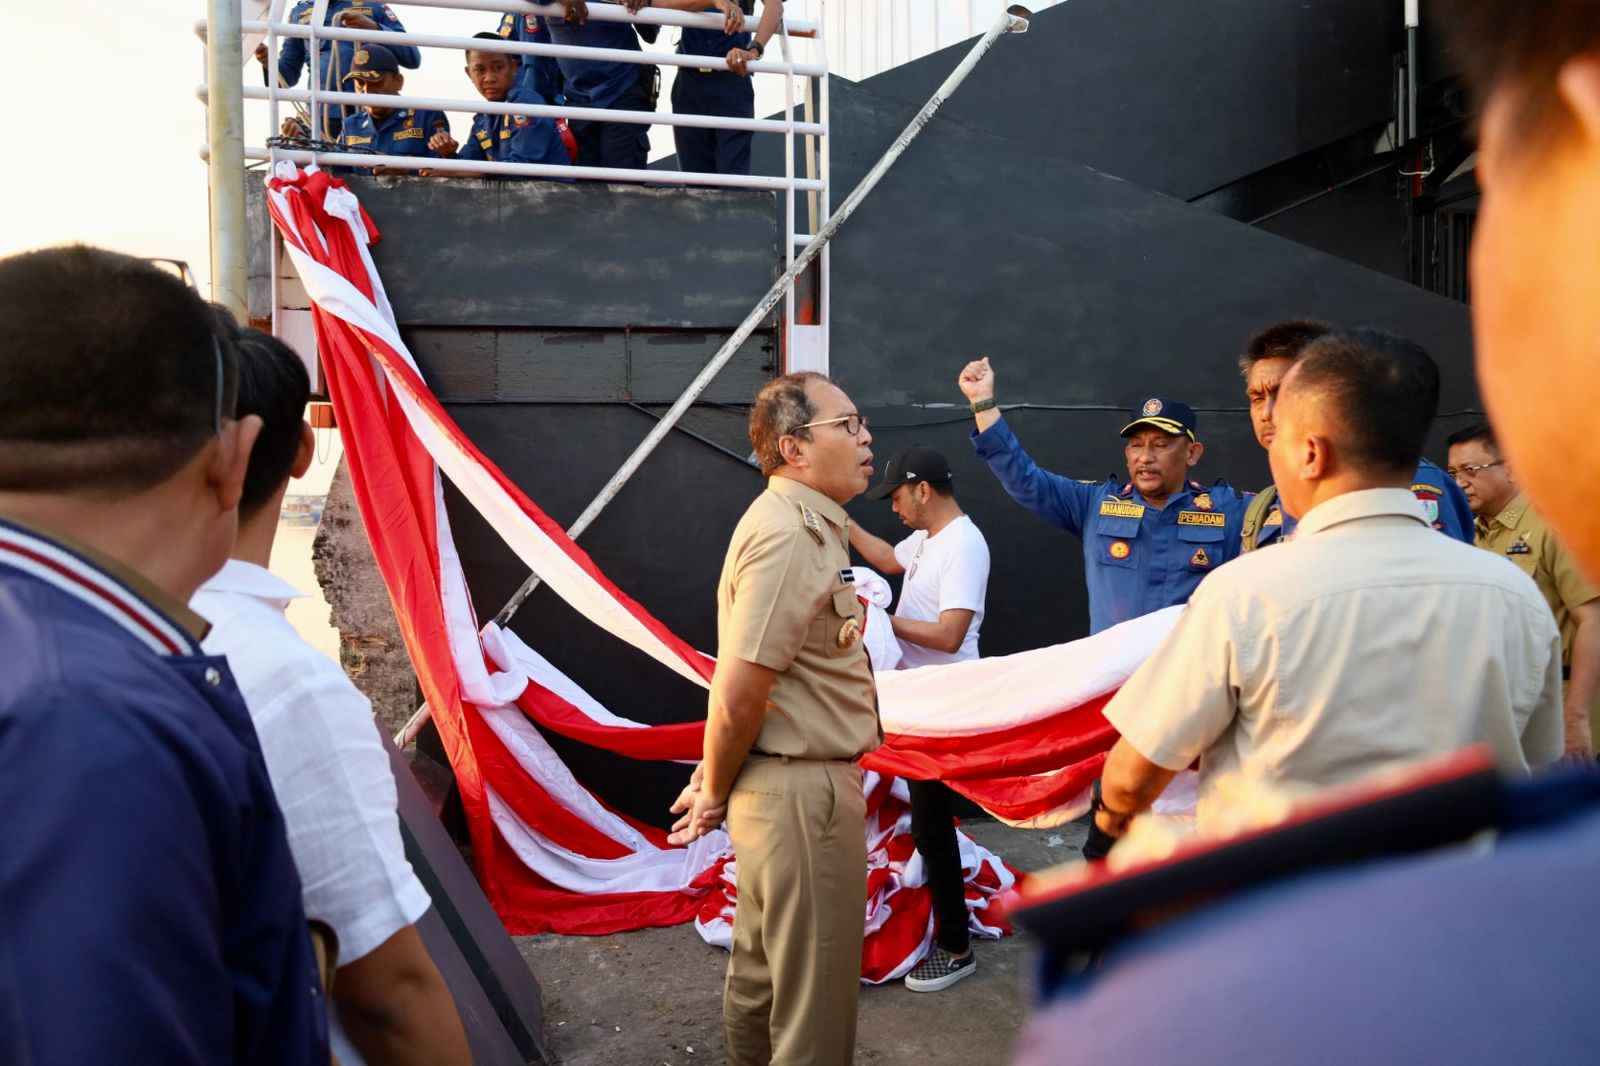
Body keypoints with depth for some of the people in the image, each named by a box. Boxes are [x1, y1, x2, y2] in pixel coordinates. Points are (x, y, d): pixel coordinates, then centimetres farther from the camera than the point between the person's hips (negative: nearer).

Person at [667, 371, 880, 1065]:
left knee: (761, 976, 23)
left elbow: (740, 690, 14)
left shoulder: (805, 525, 12)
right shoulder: (790, 537, -21)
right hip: (804, 790, -10)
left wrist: (718, 781, 13)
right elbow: (737, 697, -24)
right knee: (816, 1007, 4)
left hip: (779, 786, 10)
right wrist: (715, 792, -9)